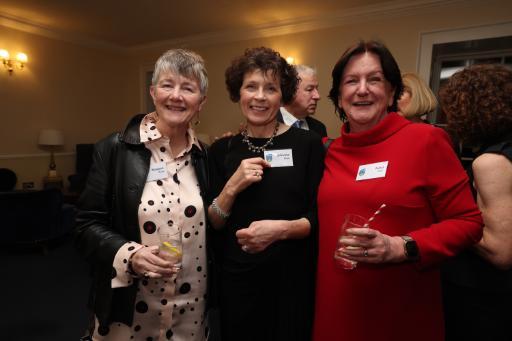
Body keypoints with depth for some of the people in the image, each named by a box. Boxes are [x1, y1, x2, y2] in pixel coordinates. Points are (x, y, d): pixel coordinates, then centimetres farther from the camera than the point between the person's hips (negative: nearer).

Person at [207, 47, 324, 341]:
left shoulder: (308, 144, -7)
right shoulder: (222, 150, 0)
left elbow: (318, 217, -6)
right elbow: (211, 224, -1)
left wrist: (281, 228, -24)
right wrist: (233, 187, -17)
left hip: (292, 277, -1)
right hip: (236, 277, 2)